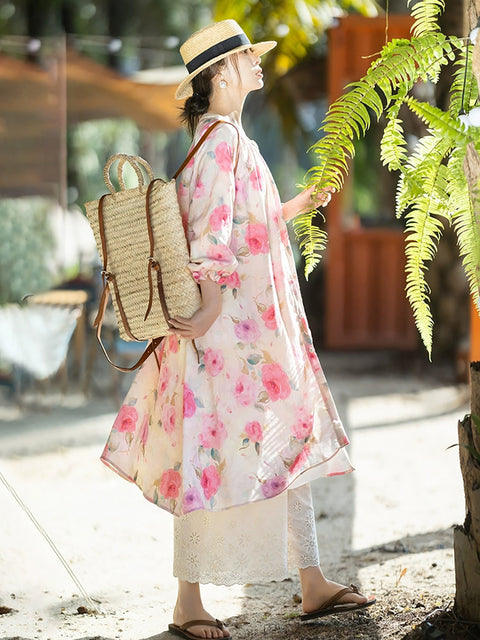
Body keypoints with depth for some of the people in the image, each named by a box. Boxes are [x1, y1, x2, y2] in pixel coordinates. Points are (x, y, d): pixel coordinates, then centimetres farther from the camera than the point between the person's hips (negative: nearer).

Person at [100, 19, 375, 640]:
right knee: (215, 456, -4)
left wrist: (298, 205, 27)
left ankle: (313, 586, 18)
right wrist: (212, 307, -24)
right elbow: (210, 234, -22)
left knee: (291, 447, 12)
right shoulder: (222, 136, -15)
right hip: (229, 322, -10)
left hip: (262, 323, 10)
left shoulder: (228, 135, 15)